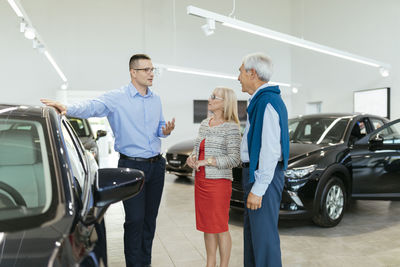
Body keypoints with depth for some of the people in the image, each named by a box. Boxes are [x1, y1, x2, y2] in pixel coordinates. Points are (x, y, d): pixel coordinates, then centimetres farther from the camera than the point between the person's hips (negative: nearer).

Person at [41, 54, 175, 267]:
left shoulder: (156, 100, 11)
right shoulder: (116, 98, -8)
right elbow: (92, 106, -24)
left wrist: (166, 131, -4)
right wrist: (68, 109, -42)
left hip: (156, 164, 5)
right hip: (132, 165, -5)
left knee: (150, 218, 13)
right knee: (134, 219, -2)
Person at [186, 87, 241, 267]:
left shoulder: (231, 127, -11)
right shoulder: (204, 124, 12)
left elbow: (234, 159, -17)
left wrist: (206, 161, -18)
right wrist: (192, 158, 0)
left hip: (218, 182, -7)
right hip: (200, 181, 7)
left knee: (220, 227, 3)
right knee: (206, 226, 15)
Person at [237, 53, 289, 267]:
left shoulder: (267, 102, -18)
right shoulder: (261, 100, 16)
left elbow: (270, 149, -24)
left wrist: (258, 189, -23)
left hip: (262, 176, -11)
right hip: (254, 172, 11)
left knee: (264, 236, -2)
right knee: (251, 232, 20)